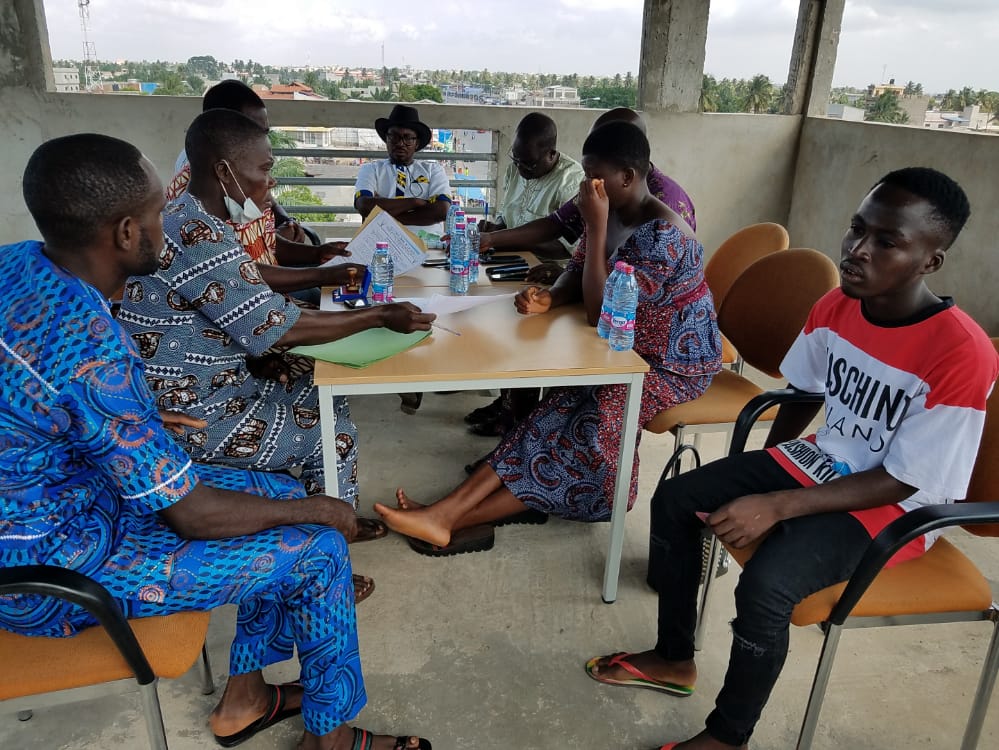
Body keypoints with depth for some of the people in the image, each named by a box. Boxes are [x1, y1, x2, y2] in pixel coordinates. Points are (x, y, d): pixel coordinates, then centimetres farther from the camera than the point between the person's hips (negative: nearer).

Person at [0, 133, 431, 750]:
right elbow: (193, 515, -25)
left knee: (284, 495, 9)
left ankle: (244, 698, 23)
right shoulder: (90, 350, -33)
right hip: (51, 572, -8)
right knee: (318, 548, -8)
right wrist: (318, 509, -11)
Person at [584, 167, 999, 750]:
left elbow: (900, 483, -23)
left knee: (765, 586, -30)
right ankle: (674, 659, 15)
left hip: (892, 508, -7)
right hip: (818, 461, 7)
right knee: (675, 500, -4)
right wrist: (766, 469, 4)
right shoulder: (836, 306, -6)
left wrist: (776, 505, -28)